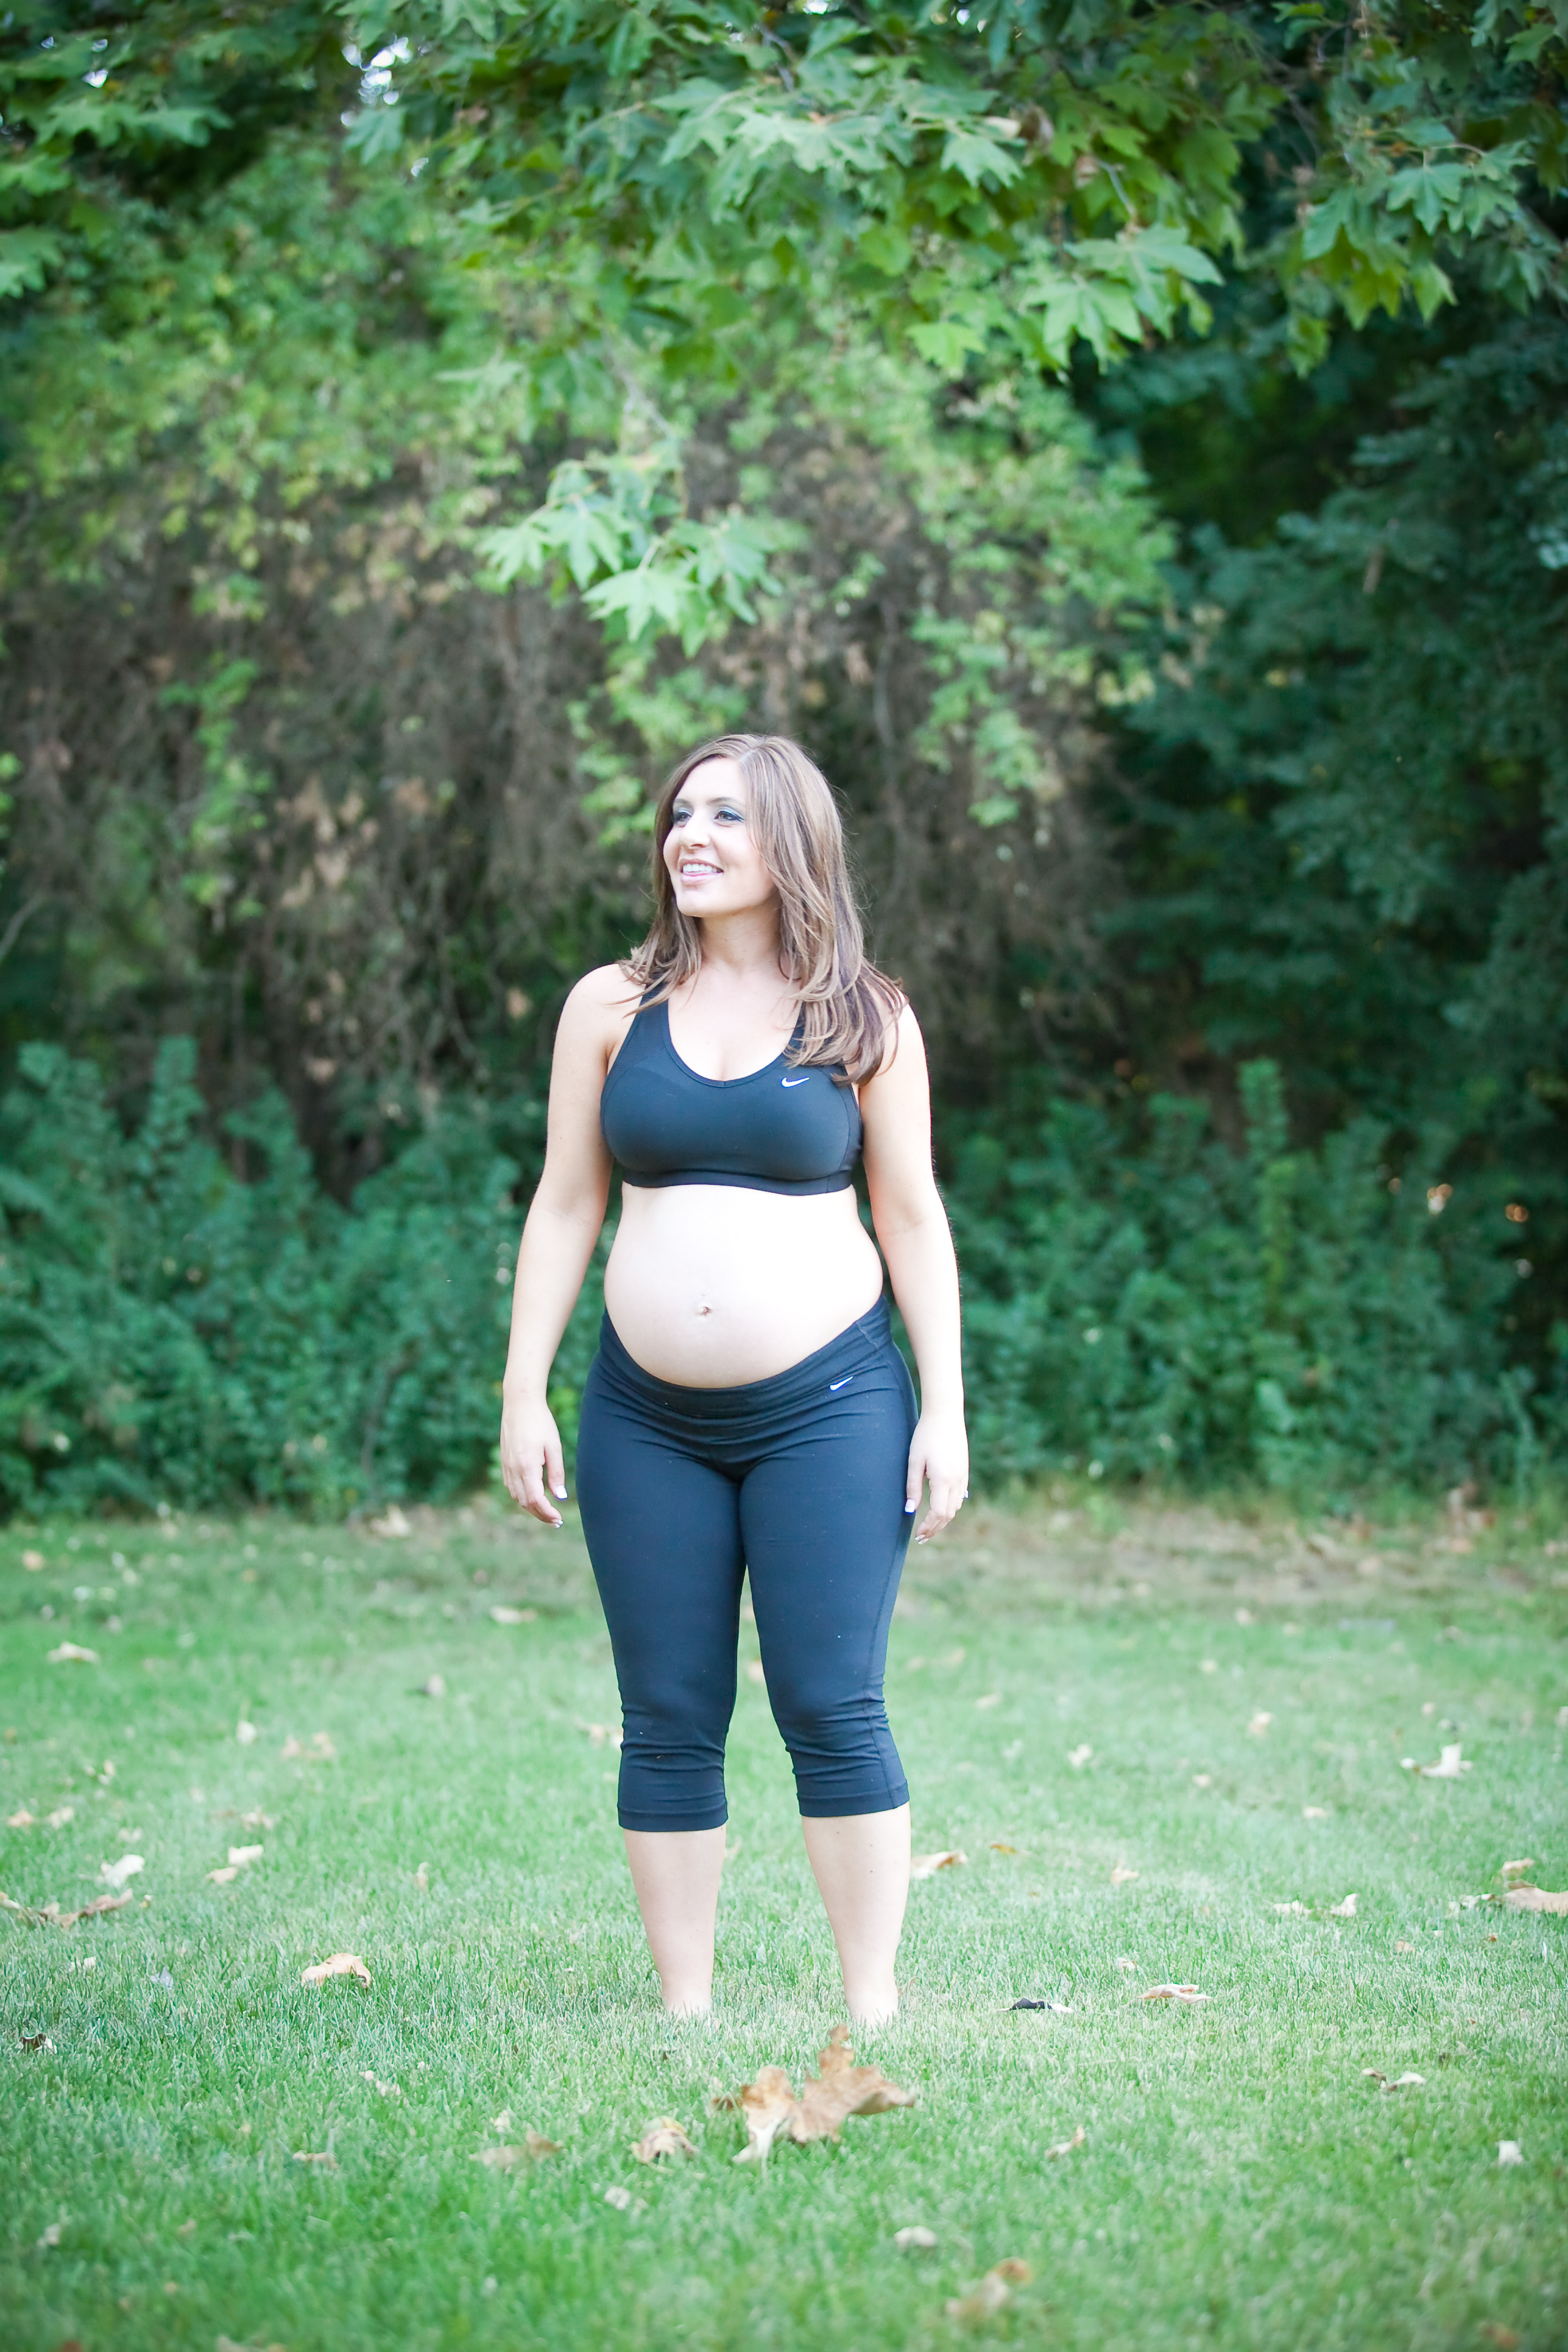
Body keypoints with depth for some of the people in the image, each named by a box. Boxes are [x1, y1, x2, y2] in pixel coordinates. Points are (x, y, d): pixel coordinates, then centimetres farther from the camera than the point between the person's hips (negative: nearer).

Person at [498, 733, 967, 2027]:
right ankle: (685, 2010, 14)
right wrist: (524, 1395, 4)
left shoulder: (864, 1019, 3)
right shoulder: (611, 1008, 7)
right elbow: (565, 1207, 10)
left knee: (834, 1712, -3)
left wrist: (945, 1412, 0)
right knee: (668, 1724, 5)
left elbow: (913, 1219, 5)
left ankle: (873, 2005, 7)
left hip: (828, 1408, -2)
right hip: (648, 1419, 2)